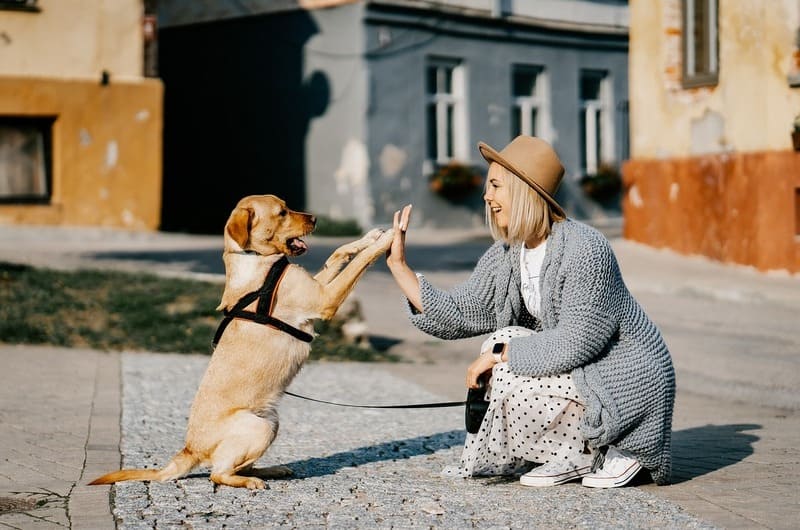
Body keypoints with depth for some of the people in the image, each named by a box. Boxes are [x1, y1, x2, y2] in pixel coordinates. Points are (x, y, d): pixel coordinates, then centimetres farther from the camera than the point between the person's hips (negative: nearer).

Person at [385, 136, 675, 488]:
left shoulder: (584, 249, -24)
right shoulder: (505, 255, 2)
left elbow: (577, 341, -27)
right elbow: (459, 315, 0)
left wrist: (500, 353, -21)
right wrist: (399, 266, -3)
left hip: (629, 380, -9)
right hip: (581, 371, 9)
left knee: (512, 381, -21)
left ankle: (612, 453, -2)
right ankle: (574, 456, 5)